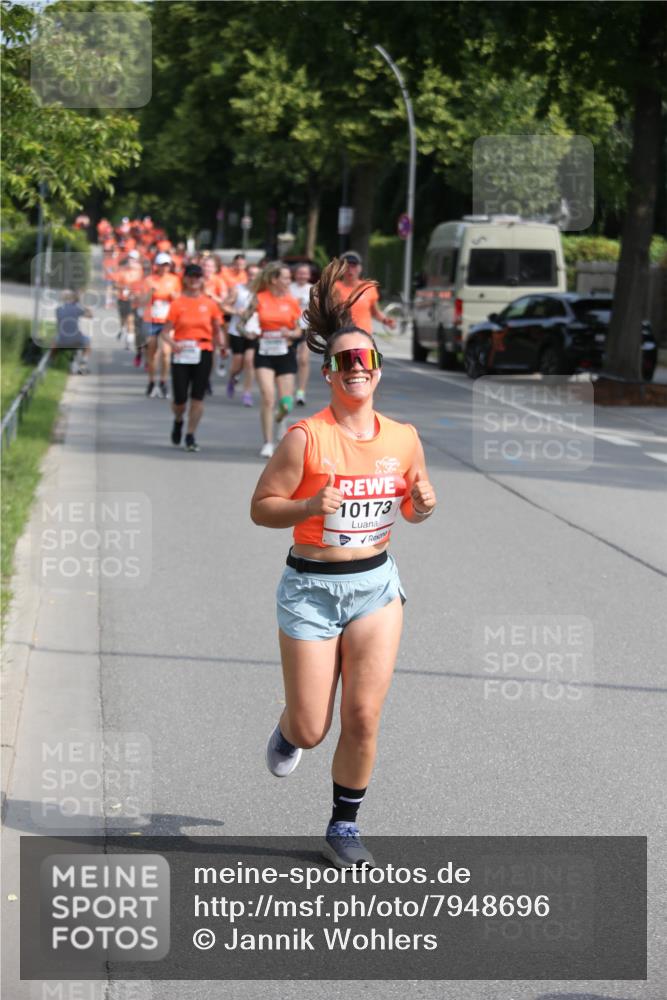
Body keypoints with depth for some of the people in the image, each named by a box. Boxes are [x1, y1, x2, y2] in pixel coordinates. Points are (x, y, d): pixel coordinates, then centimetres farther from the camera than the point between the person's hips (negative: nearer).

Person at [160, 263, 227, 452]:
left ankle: (190, 436, 7)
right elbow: (165, 332, -2)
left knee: (197, 397, -3)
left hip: (203, 353, 1)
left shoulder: (209, 303, 5)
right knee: (180, 398, -2)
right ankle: (178, 421, 32)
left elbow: (217, 329, 14)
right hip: (181, 354, -1)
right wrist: (173, 344, -22)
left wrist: (222, 344, -6)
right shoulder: (177, 304, 0)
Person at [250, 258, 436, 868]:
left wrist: (423, 505, -7)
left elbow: (412, 509, 16)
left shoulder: (403, 439, 1)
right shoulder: (305, 438, -12)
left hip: (376, 584, 3)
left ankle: (345, 828, 17)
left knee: (363, 717, -4)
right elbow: (261, 507, -7)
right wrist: (310, 506, -25)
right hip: (310, 589, -3)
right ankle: (289, 731, 41)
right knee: (312, 730, 1)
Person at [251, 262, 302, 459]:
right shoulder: (259, 299, -3)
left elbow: (299, 330, 7)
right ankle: (268, 443, -5)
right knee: (268, 397, -15)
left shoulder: (292, 302, 2)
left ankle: (279, 419, 40)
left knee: (286, 404, 2)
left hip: (285, 353, 2)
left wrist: (290, 333, -14)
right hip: (264, 353, -2)